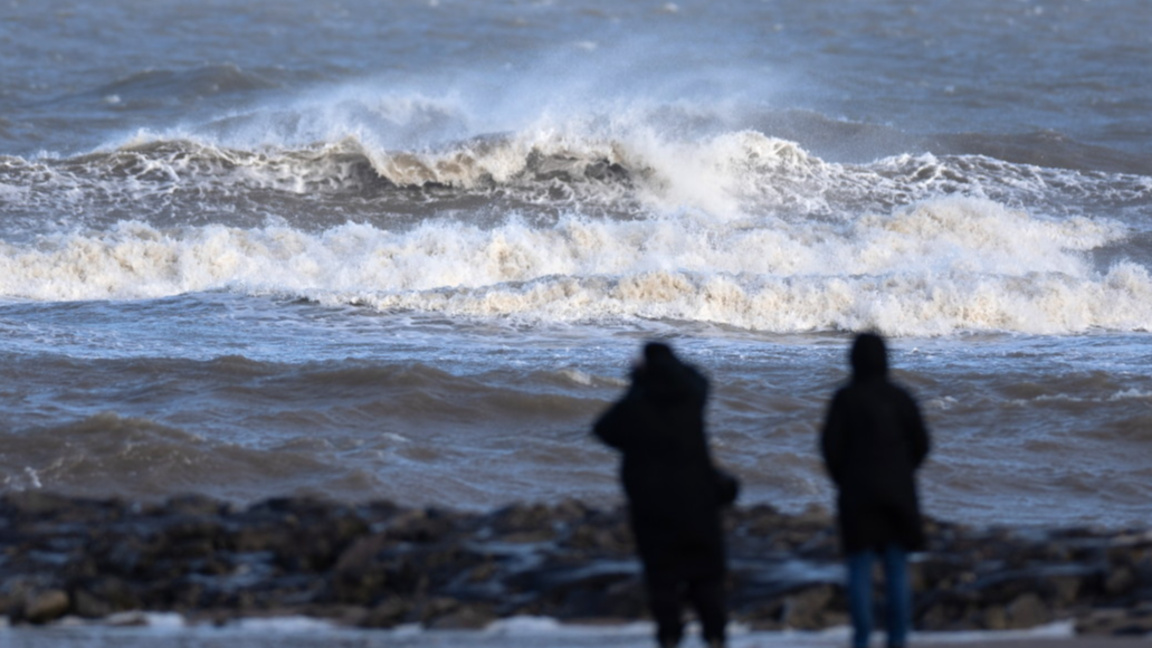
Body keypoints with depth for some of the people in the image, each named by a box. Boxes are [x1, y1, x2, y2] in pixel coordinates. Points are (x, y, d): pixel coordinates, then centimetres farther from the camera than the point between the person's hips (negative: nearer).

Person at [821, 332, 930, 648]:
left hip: (858, 491, -2)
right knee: (896, 565, 10)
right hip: (897, 491, 2)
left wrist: (843, 479, 8)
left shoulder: (845, 398, -9)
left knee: (859, 565, 5)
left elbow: (830, 444, -9)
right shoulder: (900, 397, -2)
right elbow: (920, 442, 0)